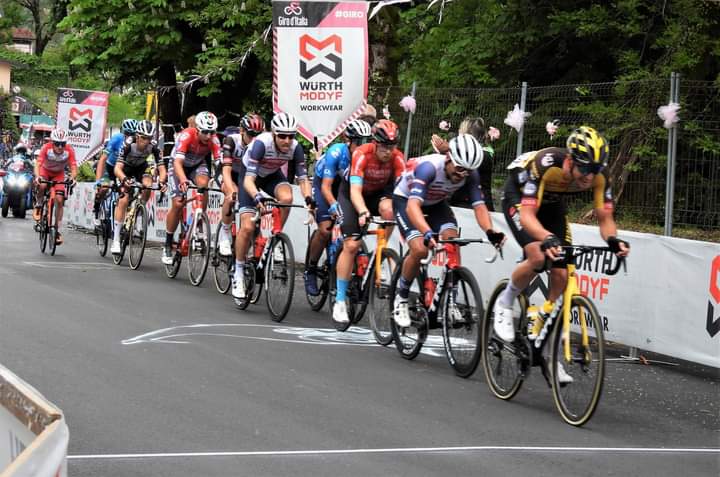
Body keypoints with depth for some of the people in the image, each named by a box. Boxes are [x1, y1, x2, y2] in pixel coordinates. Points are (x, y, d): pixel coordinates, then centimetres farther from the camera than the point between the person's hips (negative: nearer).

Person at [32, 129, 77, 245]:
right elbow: (38, 164, -38)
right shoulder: (46, 148, -31)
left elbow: (73, 167, -32)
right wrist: (37, 176, -57)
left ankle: (57, 230, -2)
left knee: (59, 200, -12)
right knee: (42, 186, -35)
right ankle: (38, 206, -4)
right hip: (45, 171, -1)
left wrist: (72, 178, -53)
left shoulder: (69, 150, -29)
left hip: (59, 174, 1)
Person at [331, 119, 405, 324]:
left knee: (388, 209, -34)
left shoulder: (397, 158, -25)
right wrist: (363, 212, -58)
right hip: (351, 194, -3)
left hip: (379, 192, 3)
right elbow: (355, 191, -41)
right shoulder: (362, 154, -33)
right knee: (351, 245, -13)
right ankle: (340, 300, -5)